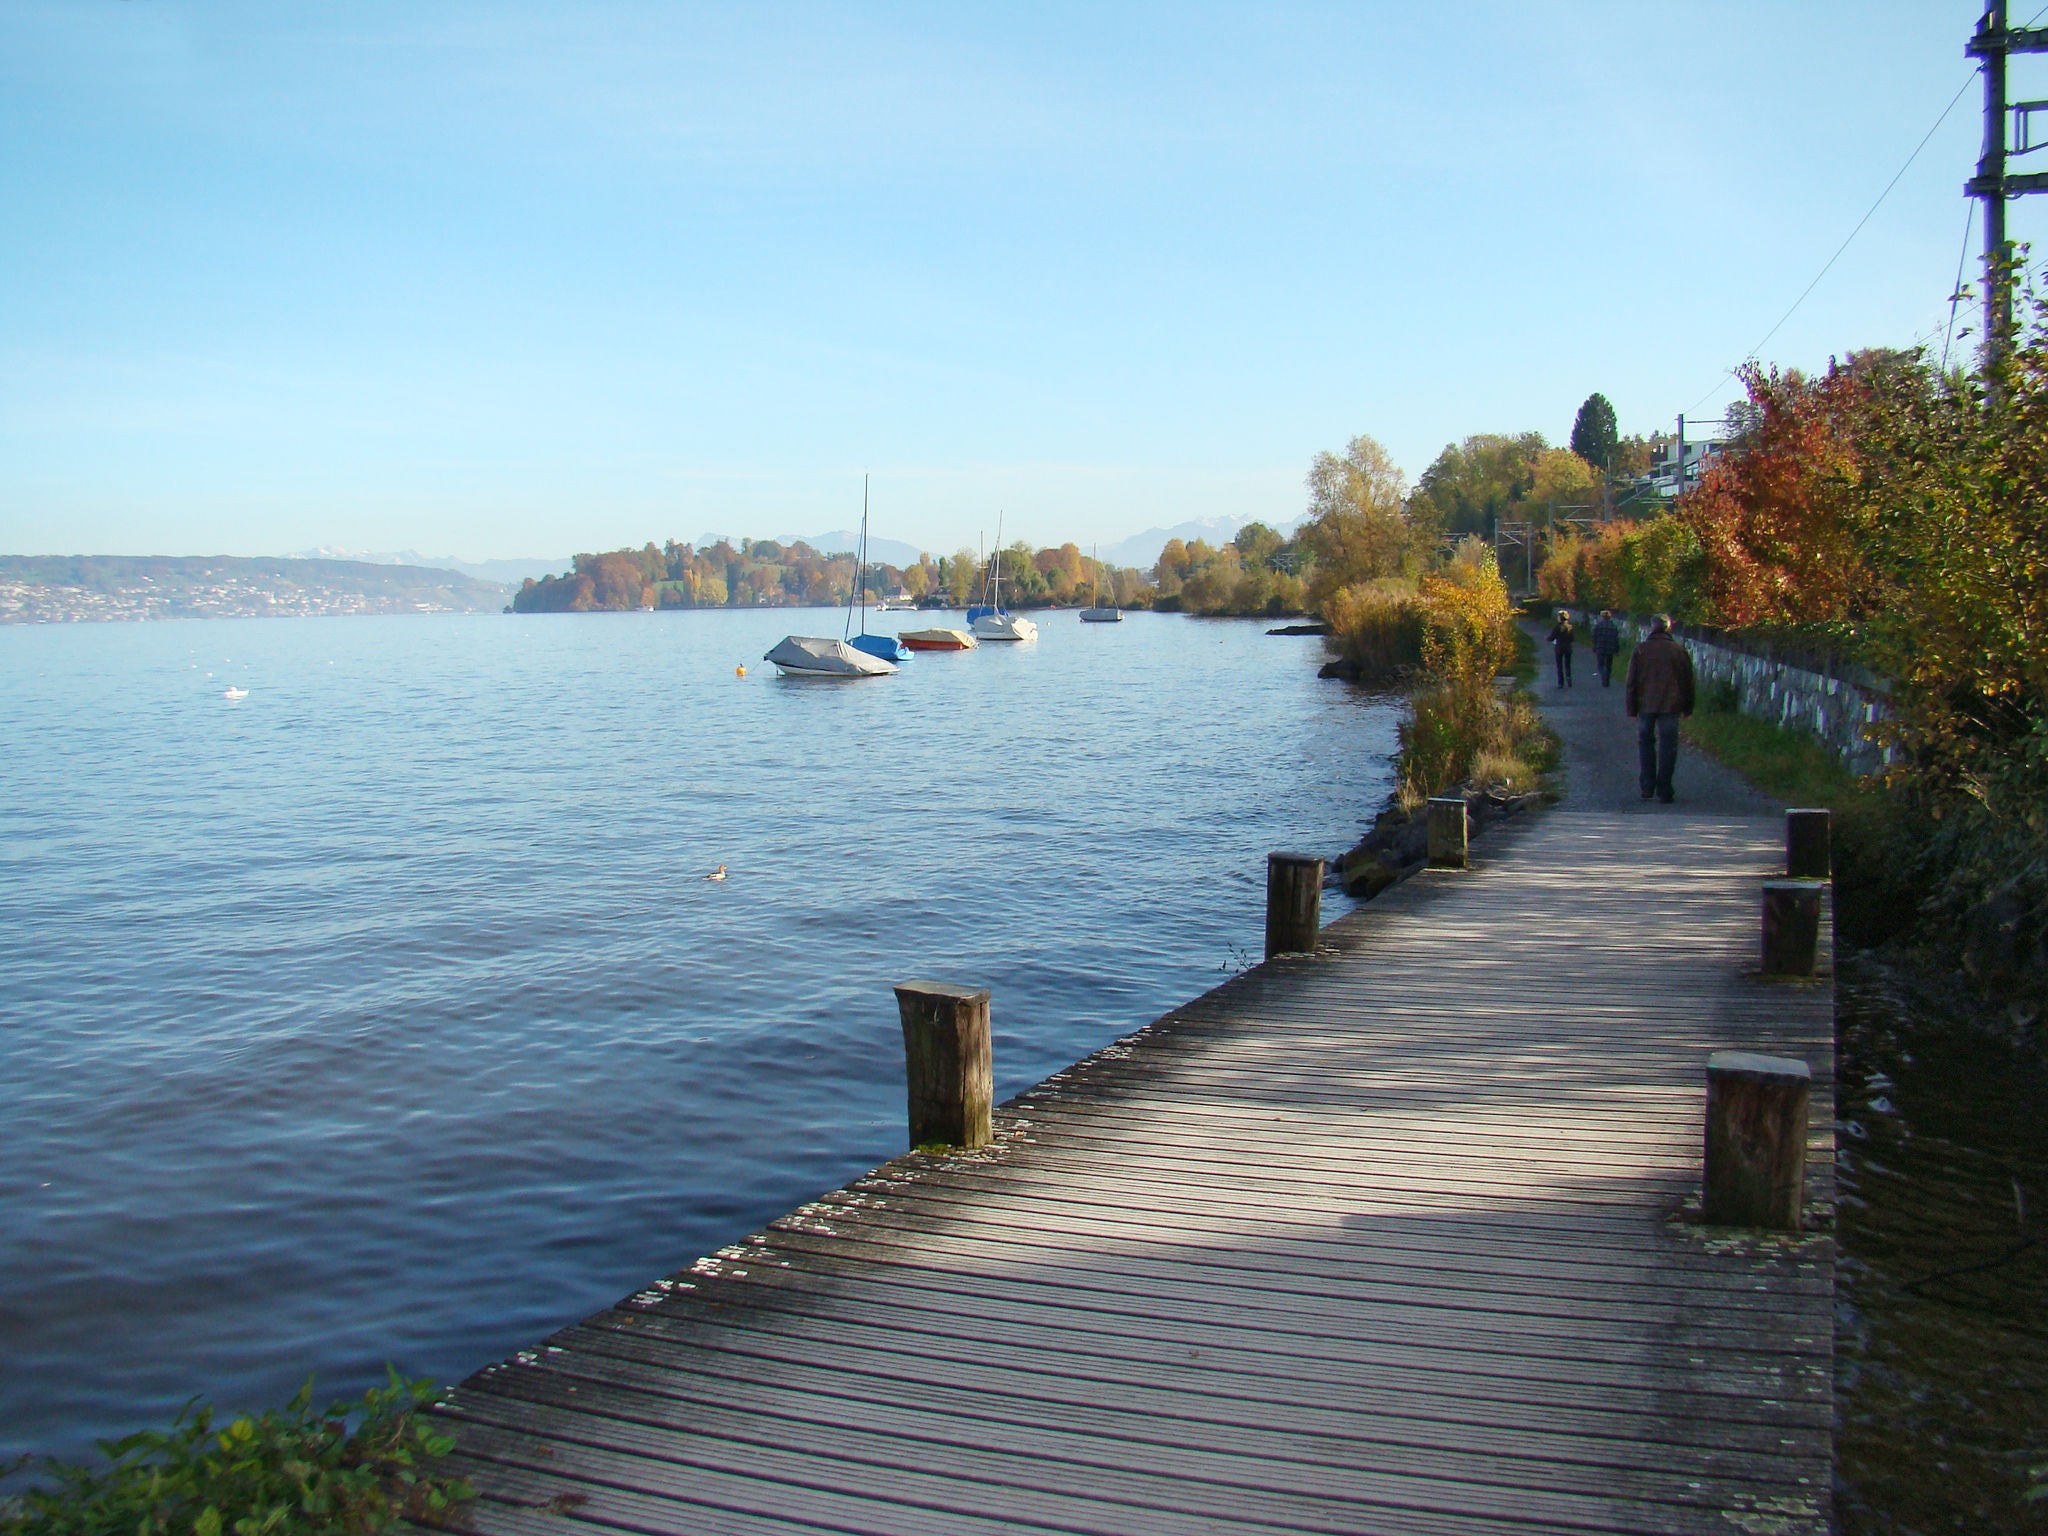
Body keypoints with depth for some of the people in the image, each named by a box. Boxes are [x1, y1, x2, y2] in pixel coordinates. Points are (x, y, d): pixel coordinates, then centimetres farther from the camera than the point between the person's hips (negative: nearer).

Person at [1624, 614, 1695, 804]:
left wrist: (1631, 709, 3)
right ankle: (1664, 790, 1)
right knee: (1668, 746, 4)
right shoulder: (1679, 650, 1)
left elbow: (1631, 682, -2)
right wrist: (1687, 708, 16)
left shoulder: (1641, 650, -2)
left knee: (1645, 742, 13)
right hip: (1670, 705, 0)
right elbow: (1688, 681, 7)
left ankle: (1647, 787, 12)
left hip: (1645, 705, 0)